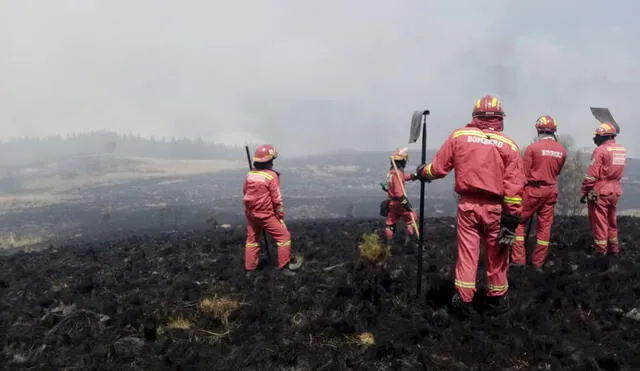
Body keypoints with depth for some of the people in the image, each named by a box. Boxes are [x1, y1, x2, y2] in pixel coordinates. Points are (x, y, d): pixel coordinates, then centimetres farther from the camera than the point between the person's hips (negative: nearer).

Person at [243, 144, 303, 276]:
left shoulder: (250, 174, 0)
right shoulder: (271, 176, -17)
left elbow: (245, 192, 13)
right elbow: (277, 199, -14)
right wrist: (281, 215, -2)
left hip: (251, 214, 7)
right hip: (266, 215, -6)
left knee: (252, 239, 19)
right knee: (284, 236, 6)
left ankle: (250, 268, 26)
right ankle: (284, 266, 9)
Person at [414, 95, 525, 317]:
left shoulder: (459, 136, 0)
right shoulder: (509, 145, -3)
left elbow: (438, 167, 3)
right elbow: (515, 187, -7)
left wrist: (423, 172, 24)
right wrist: (512, 220, -4)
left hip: (467, 204, 1)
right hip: (495, 207, -1)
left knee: (467, 252, 8)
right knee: (496, 256, 12)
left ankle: (463, 299, 8)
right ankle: (497, 299, 24)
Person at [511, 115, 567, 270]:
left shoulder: (532, 148, -14)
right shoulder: (562, 150, 0)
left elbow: (525, 174, -10)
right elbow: (557, 171, 12)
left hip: (533, 189, -4)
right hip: (551, 191, 4)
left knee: (519, 222, 6)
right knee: (545, 226, 9)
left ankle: (518, 260, 2)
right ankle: (538, 263, 14)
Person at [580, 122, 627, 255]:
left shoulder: (600, 150, -15)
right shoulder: (622, 150, 8)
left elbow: (592, 174, -16)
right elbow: (618, 171, 14)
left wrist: (584, 192, -11)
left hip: (600, 191, -7)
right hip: (615, 190, 7)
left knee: (599, 222, 1)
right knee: (611, 220, 19)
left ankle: (600, 251, 5)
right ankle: (614, 247, 28)